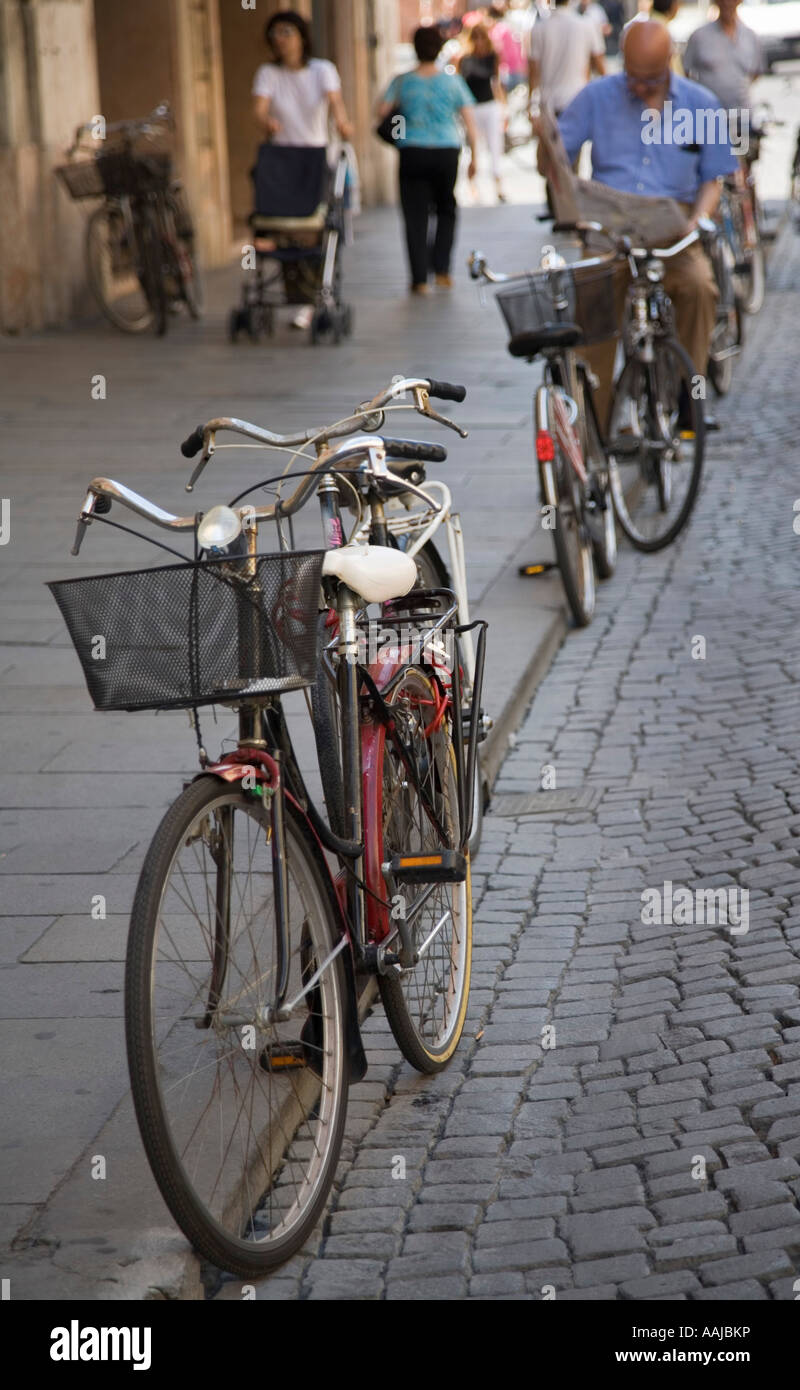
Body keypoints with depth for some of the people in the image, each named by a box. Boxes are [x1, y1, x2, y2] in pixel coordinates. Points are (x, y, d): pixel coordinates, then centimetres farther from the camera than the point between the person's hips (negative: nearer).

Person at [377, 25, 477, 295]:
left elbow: (381, 112, -6)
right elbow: (469, 121, -1)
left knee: (415, 216, 4)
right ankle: (441, 268, 11)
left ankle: (420, 279, 0)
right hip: (446, 152, 1)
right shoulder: (453, 81, 0)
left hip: (412, 153, -1)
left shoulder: (402, 82, -2)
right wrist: (473, 156, 7)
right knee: (446, 210, 19)